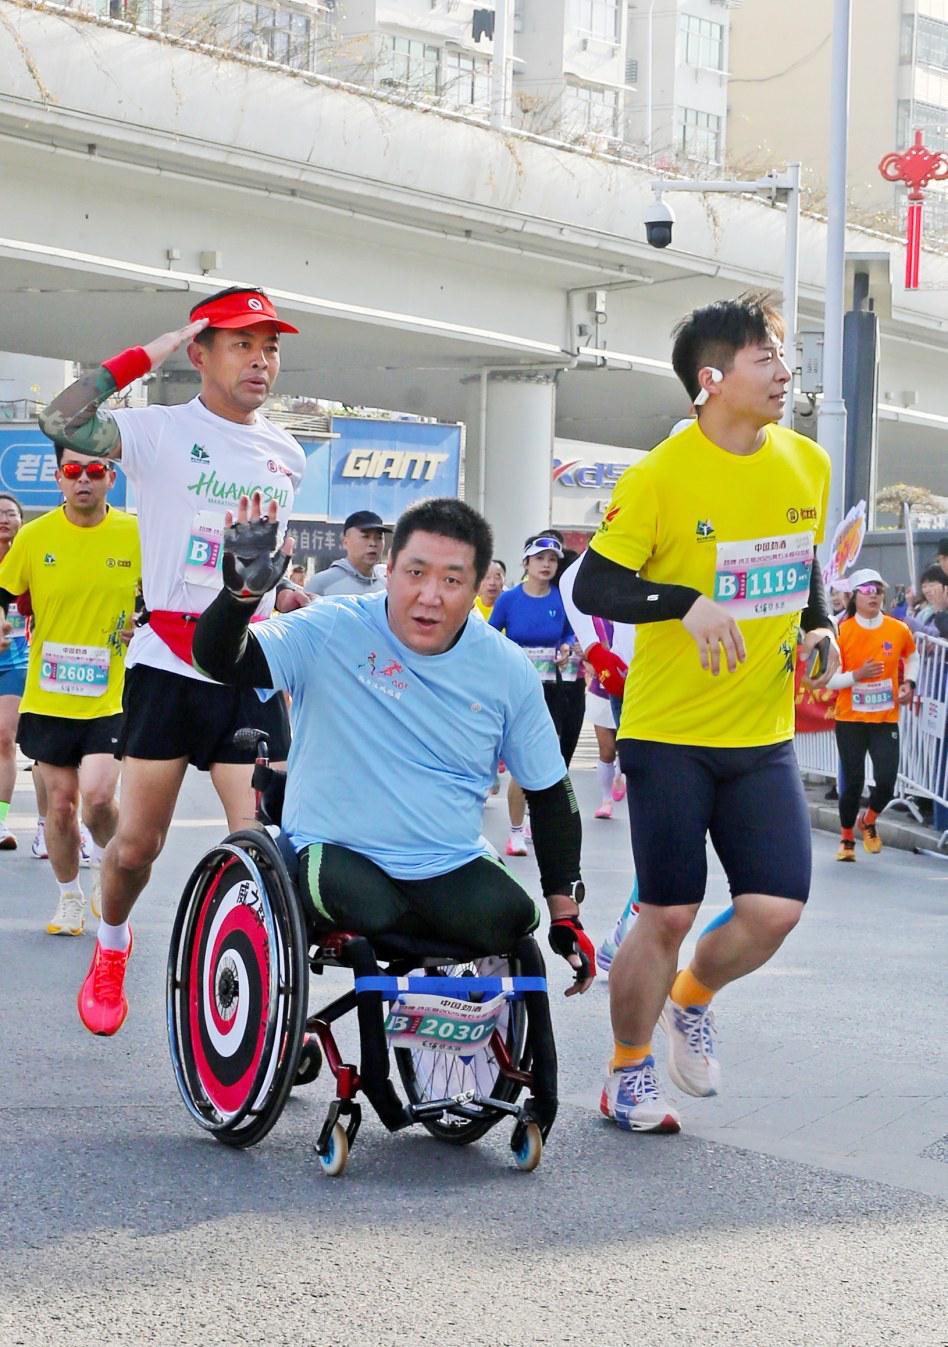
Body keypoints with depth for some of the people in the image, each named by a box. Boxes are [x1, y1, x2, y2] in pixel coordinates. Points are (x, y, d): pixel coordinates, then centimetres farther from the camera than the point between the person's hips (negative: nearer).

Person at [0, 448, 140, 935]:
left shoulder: (136, 534, -5)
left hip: (109, 698, -2)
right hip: (48, 698, 2)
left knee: (97, 796, -16)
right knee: (61, 802, 8)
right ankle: (70, 898, 28)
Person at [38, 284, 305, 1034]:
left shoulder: (288, 456, 10)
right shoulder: (162, 431, -6)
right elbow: (62, 423, -25)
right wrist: (145, 355, -21)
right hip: (167, 669, -3)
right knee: (136, 844, 7)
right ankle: (111, 950, 36)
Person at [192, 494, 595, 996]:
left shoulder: (508, 670, 1)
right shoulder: (332, 631, -9)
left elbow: (550, 791, 10)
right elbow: (218, 659, -17)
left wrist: (566, 913, 6)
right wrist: (242, 588, -38)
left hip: (450, 869, 3)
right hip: (335, 853, -2)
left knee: (509, 921, -28)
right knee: (370, 911, -36)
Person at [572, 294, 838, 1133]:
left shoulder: (808, 464, 4)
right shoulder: (659, 477, -13)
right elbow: (592, 587, -13)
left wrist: (819, 625, 4)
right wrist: (688, 603, -27)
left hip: (764, 737, 5)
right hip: (670, 733, -5)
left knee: (776, 908, -5)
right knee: (668, 916, 1)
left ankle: (692, 1000, 27)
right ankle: (628, 1074, 24)